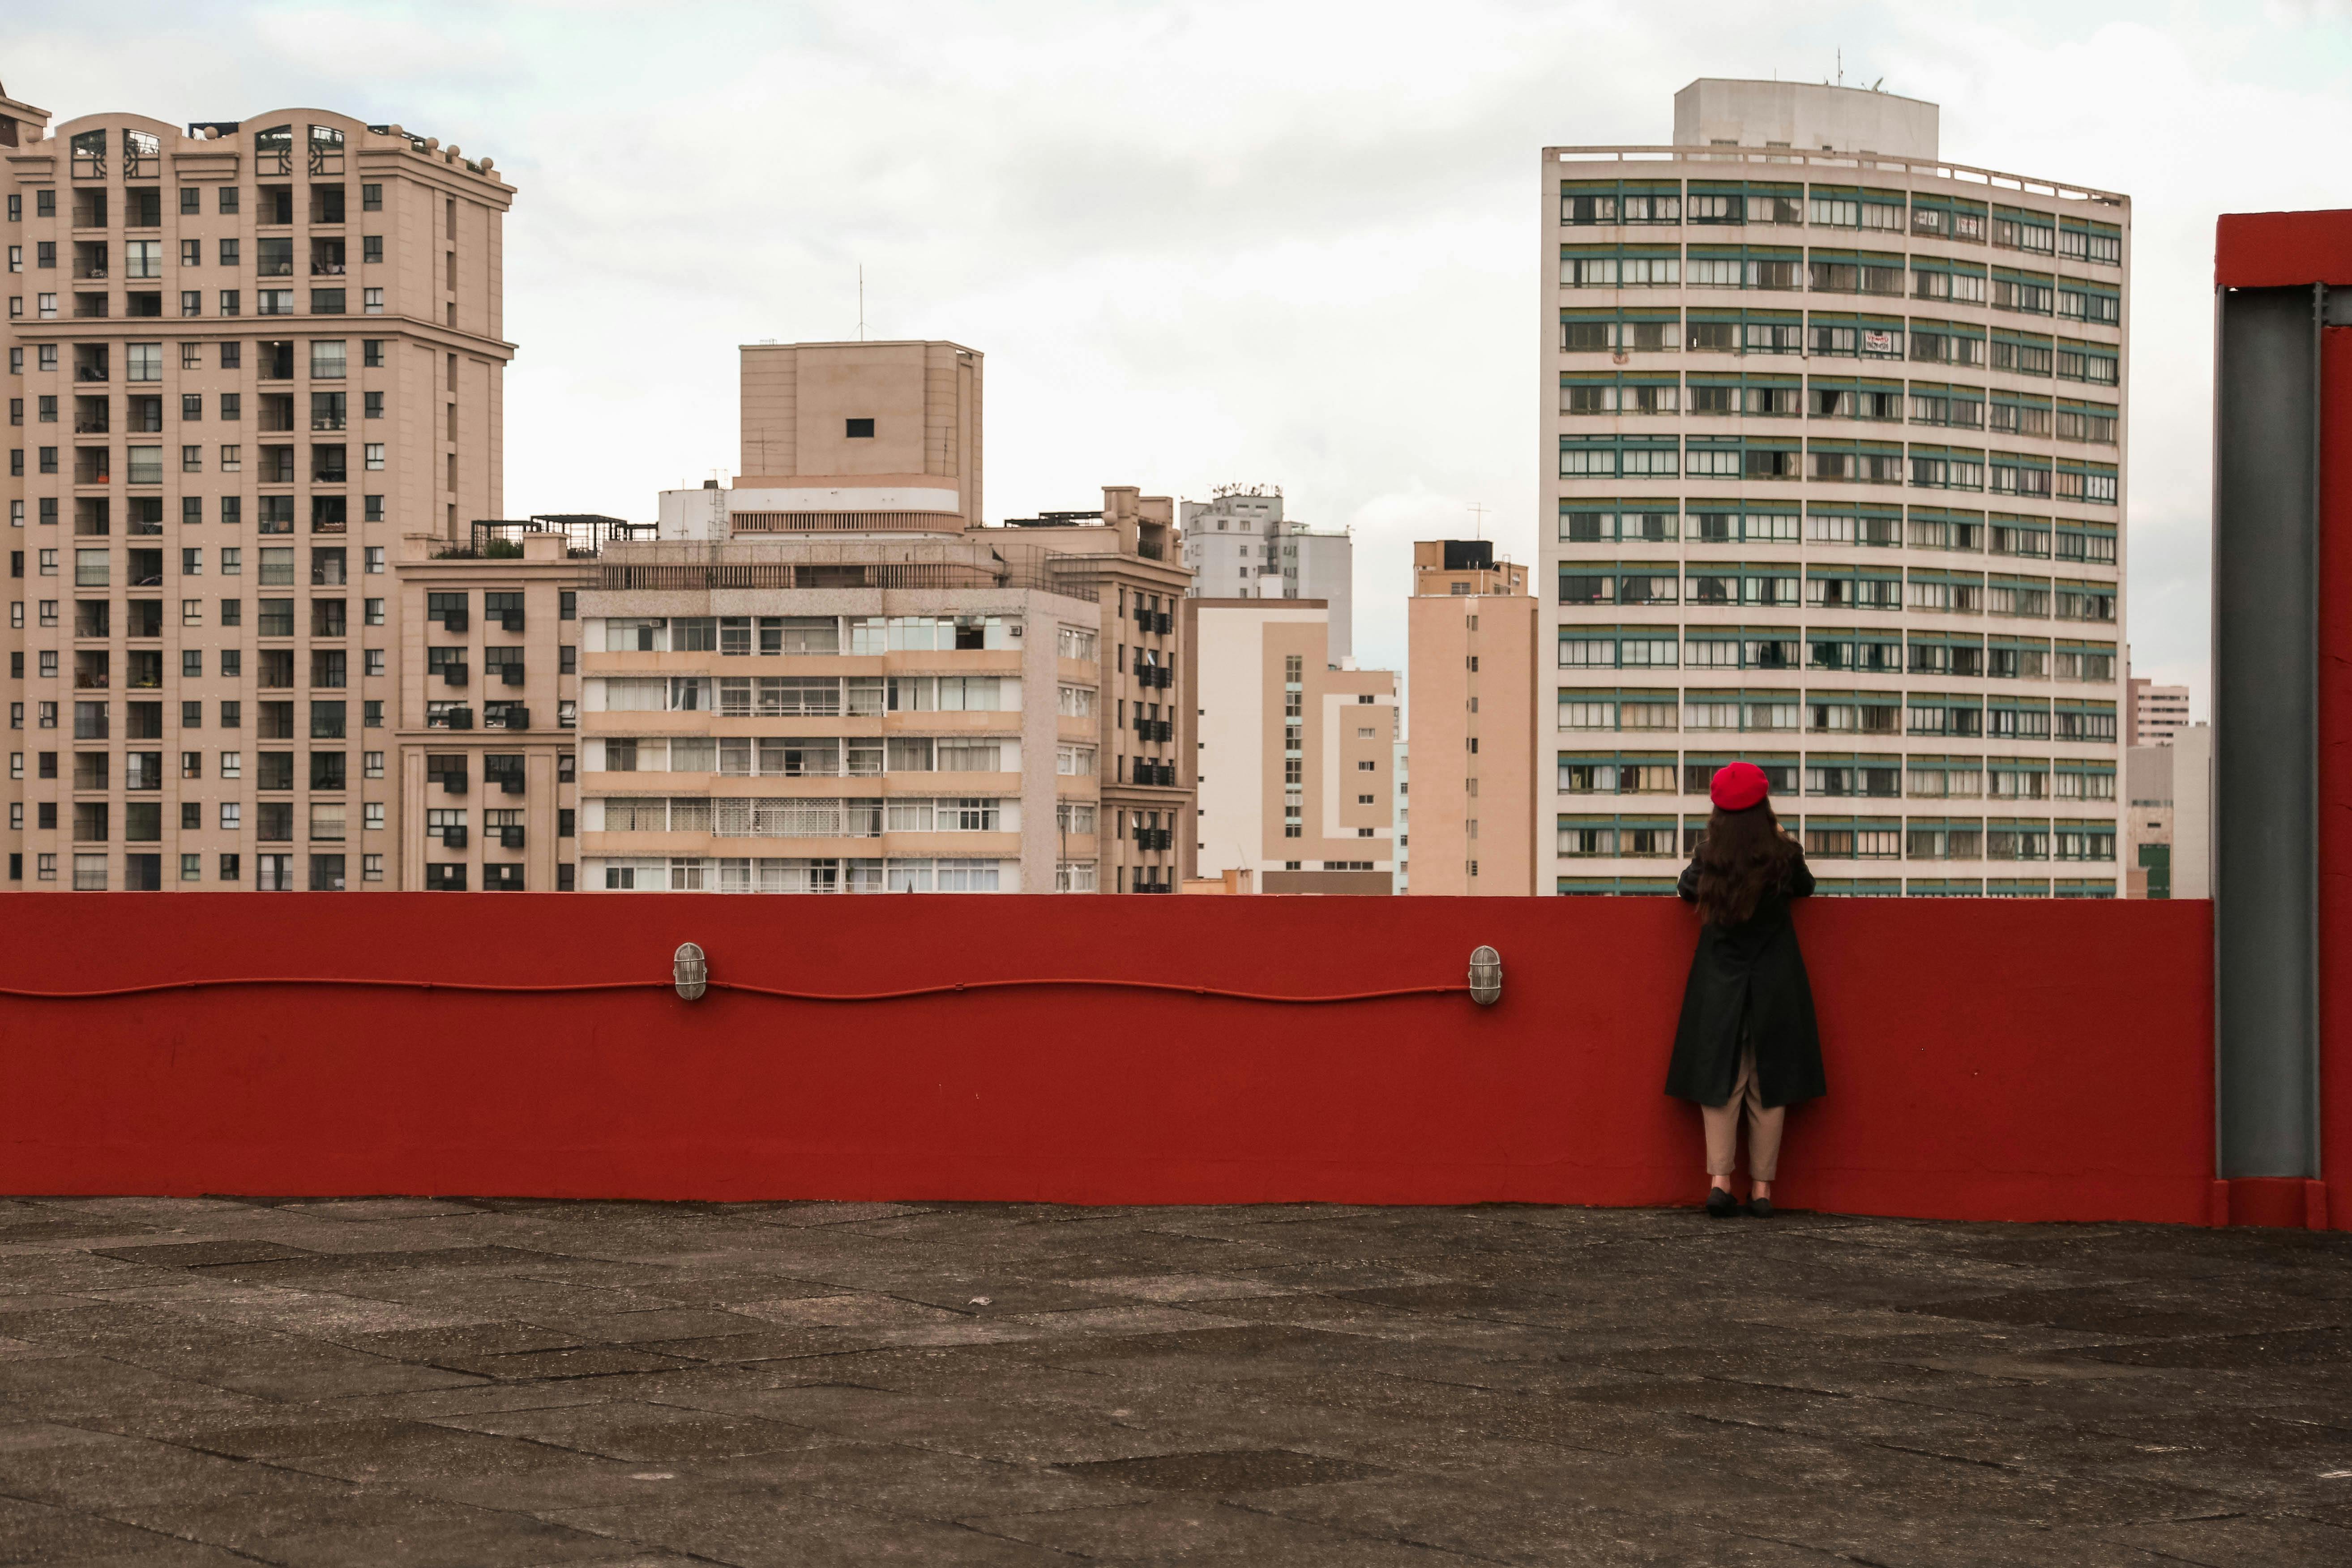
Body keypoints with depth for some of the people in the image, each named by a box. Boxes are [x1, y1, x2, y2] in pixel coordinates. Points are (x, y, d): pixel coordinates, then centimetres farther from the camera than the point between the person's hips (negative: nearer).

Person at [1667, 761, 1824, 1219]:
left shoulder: (1708, 858, -9)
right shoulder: (1784, 856, -11)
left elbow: (1686, 890, 12)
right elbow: (1805, 888, 11)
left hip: (1719, 982, 1)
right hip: (1774, 985, -1)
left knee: (1719, 1080, 5)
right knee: (1768, 1085, 7)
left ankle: (1719, 1178, -8)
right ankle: (1762, 1186, 8)